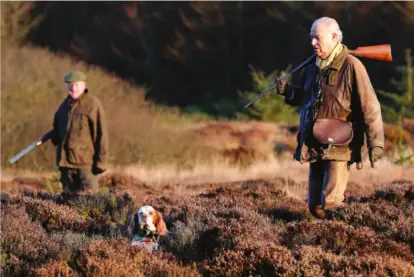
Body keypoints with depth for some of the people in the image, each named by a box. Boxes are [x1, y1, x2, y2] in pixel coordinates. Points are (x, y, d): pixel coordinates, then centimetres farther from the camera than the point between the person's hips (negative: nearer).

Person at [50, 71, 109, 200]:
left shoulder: (93, 104, -6)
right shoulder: (64, 105, 16)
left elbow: (101, 134, -9)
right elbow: (57, 128, 34)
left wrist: (100, 161, -13)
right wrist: (55, 137, 15)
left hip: (85, 161, -7)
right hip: (65, 160, 7)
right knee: (68, 197, 11)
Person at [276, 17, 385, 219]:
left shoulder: (351, 66, -12)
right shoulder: (312, 67, 11)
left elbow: (369, 107, -14)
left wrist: (375, 143, -17)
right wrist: (288, 91, 6)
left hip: (339, 147, -7)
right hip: (315, 146, 7)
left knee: (330, 202, -15)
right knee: (315, 207, 8)